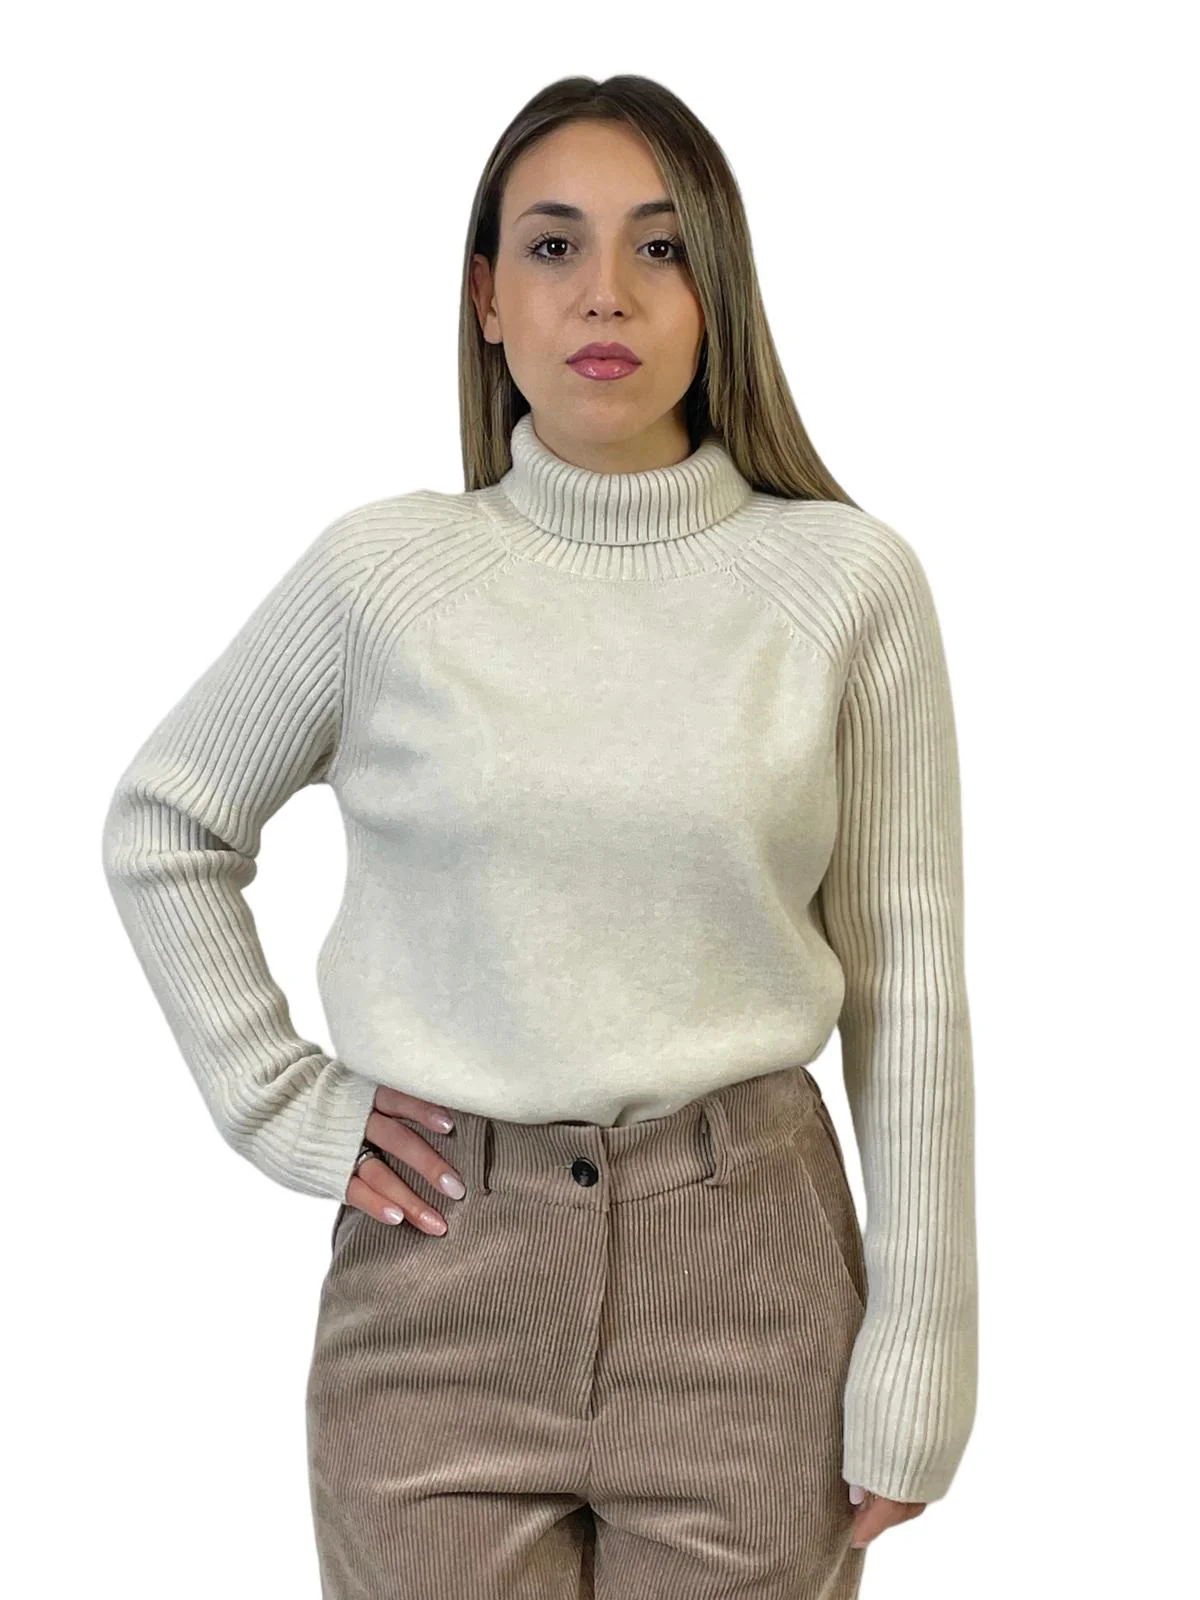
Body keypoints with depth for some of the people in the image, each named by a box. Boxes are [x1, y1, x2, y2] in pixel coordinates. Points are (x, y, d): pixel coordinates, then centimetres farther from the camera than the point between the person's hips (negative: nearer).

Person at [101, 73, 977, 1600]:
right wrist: (280, 1101, 3)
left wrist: (916, 1363, -2)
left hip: (744, 1264, 0)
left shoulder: (847, 582, -4)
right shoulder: (381, 571, -3)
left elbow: (905, 984, -1)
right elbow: (160, 829, 12)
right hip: (440, 1269, 1)